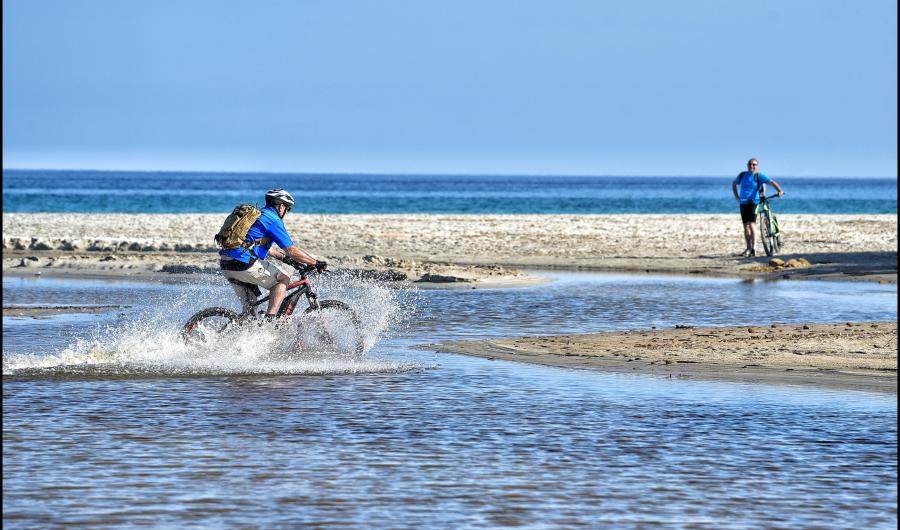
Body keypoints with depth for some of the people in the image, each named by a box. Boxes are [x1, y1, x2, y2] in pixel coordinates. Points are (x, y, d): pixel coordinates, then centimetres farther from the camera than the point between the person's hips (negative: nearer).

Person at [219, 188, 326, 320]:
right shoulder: (273, 220, -4)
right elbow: (291, 250, -8)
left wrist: (283, 257, 44)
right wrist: (316, 263, 0)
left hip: (226, 266, 9)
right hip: (244, 264, -9)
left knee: (250, 308, 21)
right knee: (283, 279, 6)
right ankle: (269, 319, -6)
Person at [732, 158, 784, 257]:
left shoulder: (759, 176, -4)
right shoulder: (742, 175, 8)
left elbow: (772, 182, -14)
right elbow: (734, 184, 25)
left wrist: (779, 190, -30)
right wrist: (736, 196, 15)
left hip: (754, 203, -5)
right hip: (743, 203, 5)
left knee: (752, 224, -17)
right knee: (746, 226, 7)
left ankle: (754, 248, -19)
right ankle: (748, 248, 17)